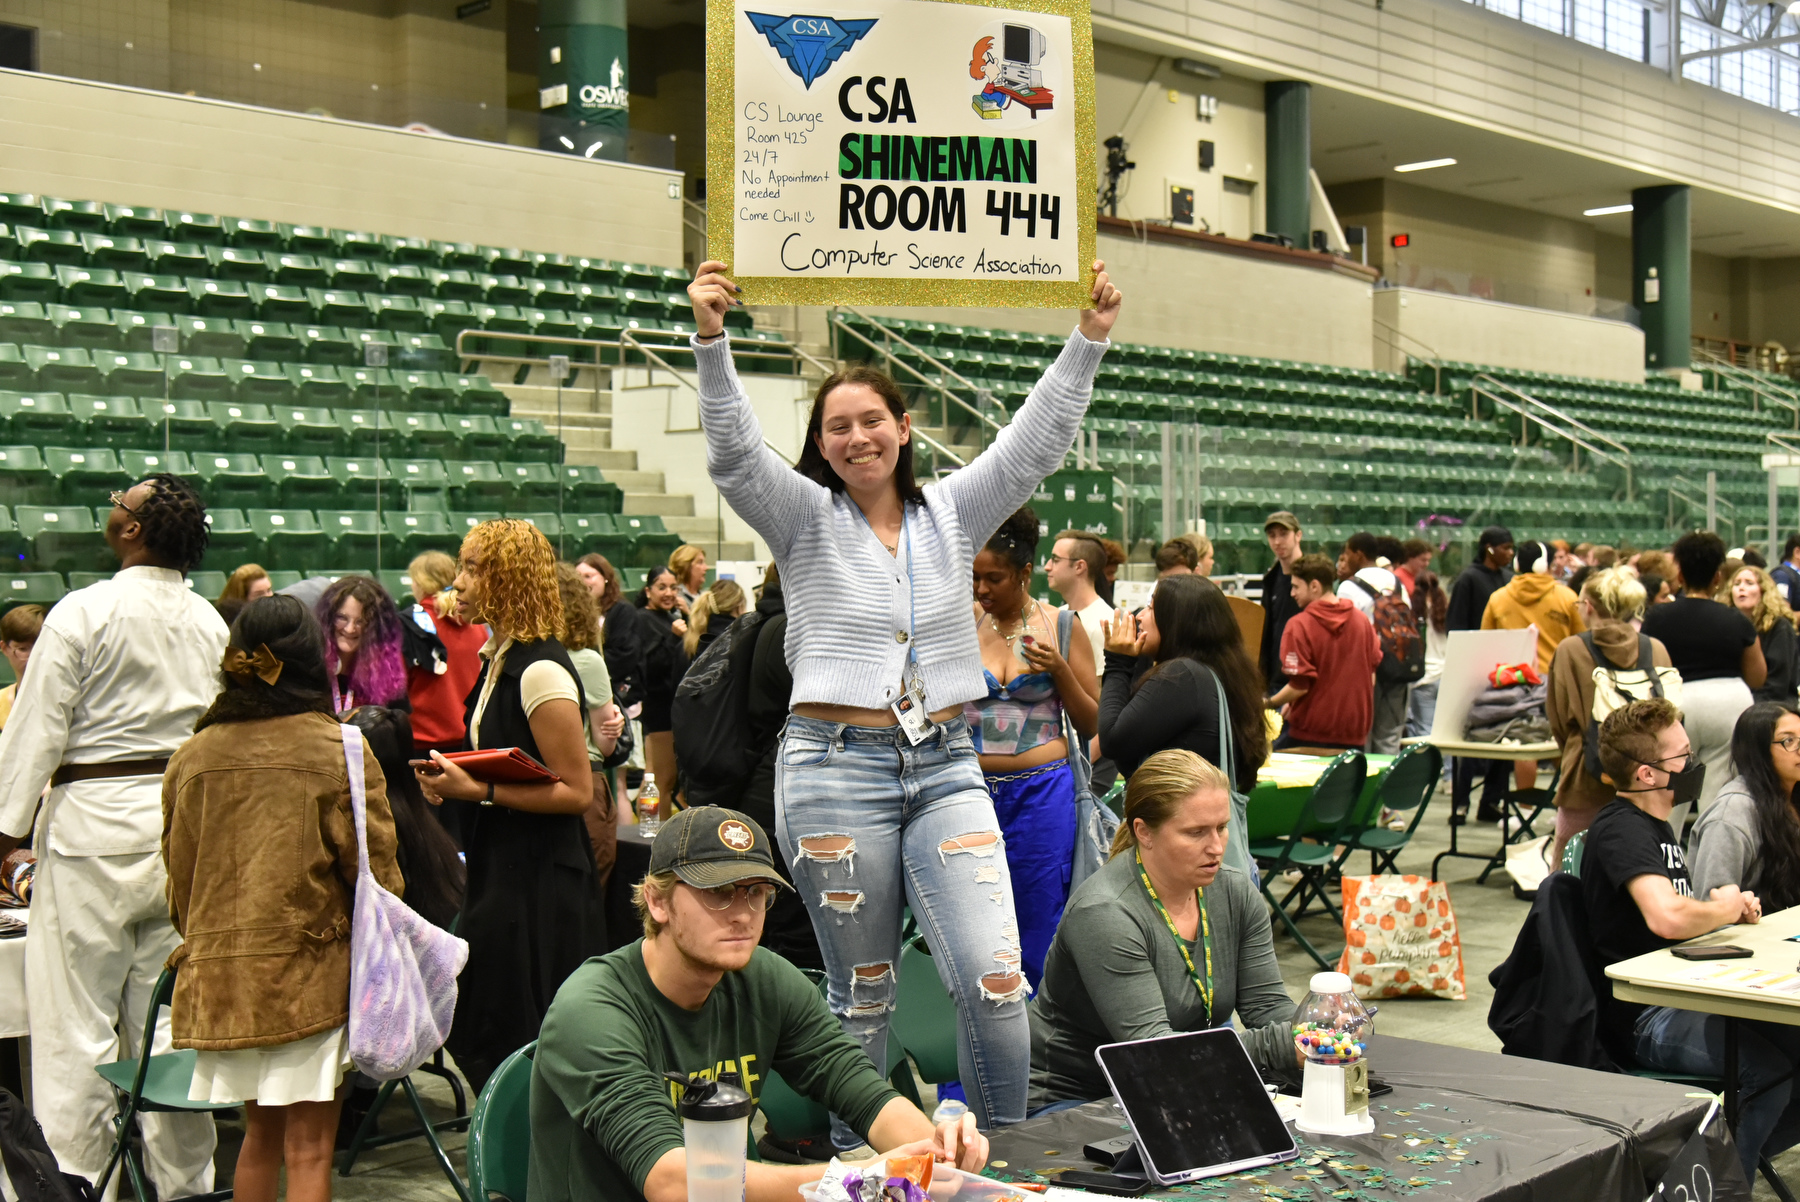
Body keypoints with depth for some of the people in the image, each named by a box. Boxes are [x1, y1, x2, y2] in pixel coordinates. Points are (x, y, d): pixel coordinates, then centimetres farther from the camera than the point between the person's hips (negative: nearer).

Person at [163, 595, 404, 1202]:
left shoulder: (193, 755, 2)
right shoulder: (338, 751, -9)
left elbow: (180, 874, 11)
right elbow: (375, 871, -7)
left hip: (220, 973, 4)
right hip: (312, 973, -4)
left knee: (259, 1133, 19)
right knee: (308, 1149, 1)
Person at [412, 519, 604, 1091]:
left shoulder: (542, 670, -18)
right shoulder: (500, 658, 11)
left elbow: (577, 791, -18)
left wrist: (481, 791, -21)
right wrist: (454, 781, 6)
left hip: (541, 881, -10)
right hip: (499, 870, 10)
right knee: (478, 1038, 15)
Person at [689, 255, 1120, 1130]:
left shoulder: (951, 513, 11)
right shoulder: (805, 519, 3)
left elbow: (1036, 442, 4)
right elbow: (734, 451, -12)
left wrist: (1089, 339, -6)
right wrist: (710, 336, -26)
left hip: (944, 768, 2)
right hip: (836, 771, -2)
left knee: (996, 981, -7)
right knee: (862, 993, 8)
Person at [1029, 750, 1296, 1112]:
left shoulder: (1235, 892, 1)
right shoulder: (1104, 914, -23)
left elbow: (1269, 1007, 0)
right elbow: (1150, 1047, -29)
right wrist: (1279, 1047, -37)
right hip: (1074, 1101, -7)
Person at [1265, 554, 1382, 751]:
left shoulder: (1299, 626, -13)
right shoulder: (1362, 620, 4)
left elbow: (1299, 687, -17)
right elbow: (1371, 676, 12)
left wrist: (1268, 704, -2)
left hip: (1310, 733, -5)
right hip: (1355, 733, 5)